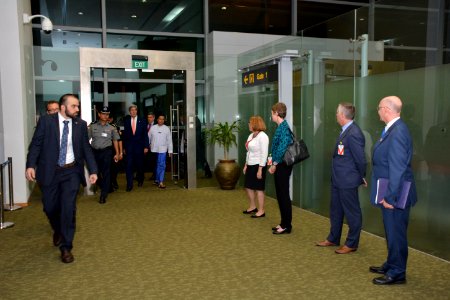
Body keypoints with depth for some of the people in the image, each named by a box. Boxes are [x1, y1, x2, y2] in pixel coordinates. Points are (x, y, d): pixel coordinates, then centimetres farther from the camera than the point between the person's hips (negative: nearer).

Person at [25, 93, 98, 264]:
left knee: (69, 208, -4)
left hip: (71, 171, 0)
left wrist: (93, 170, -3)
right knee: (50, 207, 10)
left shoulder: (81, 125, 0)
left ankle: (66, 247, 9)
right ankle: (58, 231, 43)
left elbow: (86, 149, 3)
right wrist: (30, 165, -17)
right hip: (49, 171, 0)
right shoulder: (46, 121, -5)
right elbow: (36, 144, -5)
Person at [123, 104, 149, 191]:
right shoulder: (126, 121, 5)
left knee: (140, 165, 11)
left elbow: (145, 134, 1)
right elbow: (125, 135, 7)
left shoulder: (142, 121, 2)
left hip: (139, 146, 0)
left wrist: (146, 146, -5)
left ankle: (140, 180, 34)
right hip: (129, 146, 0)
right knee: (129, 165, -6)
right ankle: (129, 185, -3)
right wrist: (124, 147, 4)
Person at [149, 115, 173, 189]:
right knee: (156, 165, 9)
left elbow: (169, 140, 5)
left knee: (161, 165, -8)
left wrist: (170, 151, 2)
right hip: (154, 149, 1)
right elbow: (149, 138, 8)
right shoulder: (153, 128, 5)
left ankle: (160, 182, -8)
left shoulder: (166, 129, 4)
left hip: (162, 150, -1)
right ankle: (157, 180, 21)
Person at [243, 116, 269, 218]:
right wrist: (246, 165, 16)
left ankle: (261, 211, 10)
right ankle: (252, 207, 32)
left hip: (258, 166, -9)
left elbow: (264, 154, -19)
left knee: (258, 188, -1)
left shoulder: (262, 136, -15)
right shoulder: (251, 135, 12)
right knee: (248, 186, 15)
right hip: (250, 165, 9)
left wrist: (260, 169, -21)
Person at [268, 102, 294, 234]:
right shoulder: (281, 127, 12)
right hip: (280, 166, 10)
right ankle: (284, 223, 25)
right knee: (280, 195, 15)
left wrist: (274, 164, -16)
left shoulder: (283, 128, -17)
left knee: (284, 195, -1)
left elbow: (282, 148, -24)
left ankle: (287, 226, 9)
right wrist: (274, 164, 17)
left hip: (282, 166, -10)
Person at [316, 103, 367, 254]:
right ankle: (333, 239, 35)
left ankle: (352, 244, 22)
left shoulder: (353, 134, -23)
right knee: (335, 210, 20)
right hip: (338, 179, 10)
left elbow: (361, 159, -19)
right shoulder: (345, 131, 7)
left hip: (348, 181, -10)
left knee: (352, 212, 7)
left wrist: (361, 178, -6)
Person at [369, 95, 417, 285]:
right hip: (390, 193, 10)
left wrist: (390, 197, -22)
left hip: (395, 193, -10)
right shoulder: (392, 129, 9)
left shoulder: (398, 132, -22)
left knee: (396, 233, 3)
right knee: (392, 231, 21)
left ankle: (397, 273, 17)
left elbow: (397, 168, -24)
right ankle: (391, 265, 36)